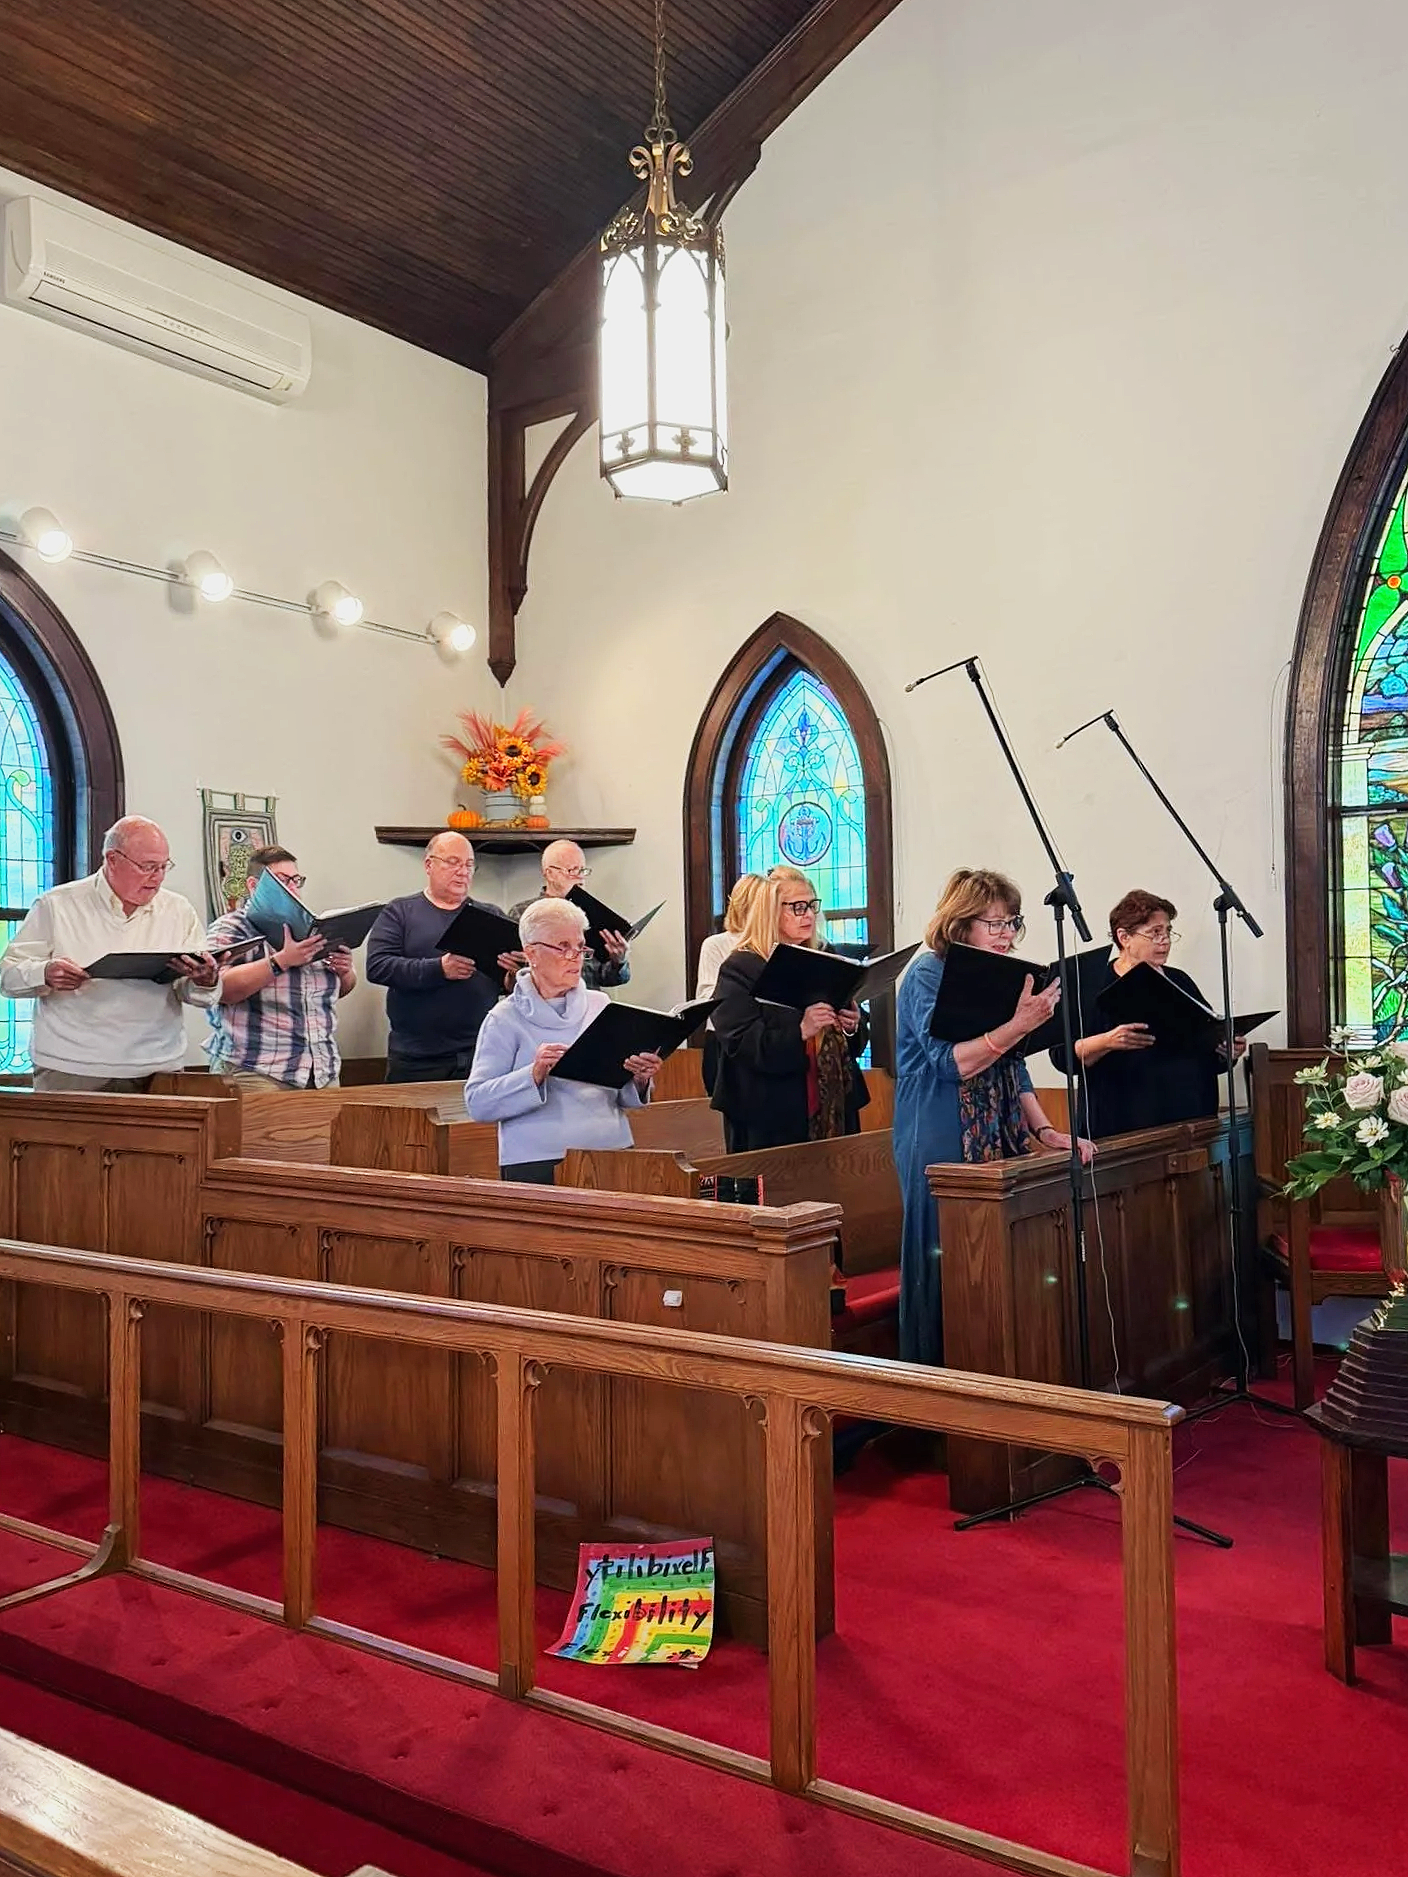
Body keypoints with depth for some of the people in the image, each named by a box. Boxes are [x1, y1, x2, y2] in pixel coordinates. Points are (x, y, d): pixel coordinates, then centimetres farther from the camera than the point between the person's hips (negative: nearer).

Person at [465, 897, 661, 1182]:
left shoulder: (600, 1005, 14)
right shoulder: (506, 1019, 2)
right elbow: (477, 1103, -5)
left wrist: (640, 1080, -3)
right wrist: (534, 1075, -16)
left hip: (614, 1155, 3)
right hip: (537, 1164, -3)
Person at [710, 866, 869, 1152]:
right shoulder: (740, 969, -5)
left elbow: (850, 1046, 20)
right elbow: (739, 1044, -17)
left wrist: (852, 1028, -2)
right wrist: (800, 1032, -27)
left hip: (833, 1111, 6)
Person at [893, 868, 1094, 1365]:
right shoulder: (928, 975, -9)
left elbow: (1013, 1070, 14)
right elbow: (950, 1062, -20)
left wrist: (1044, 1131, 3)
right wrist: (1018, 1025, -28)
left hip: (994, 1147, 7)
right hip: (940, 1150, -7)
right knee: (943, 1267, -2)